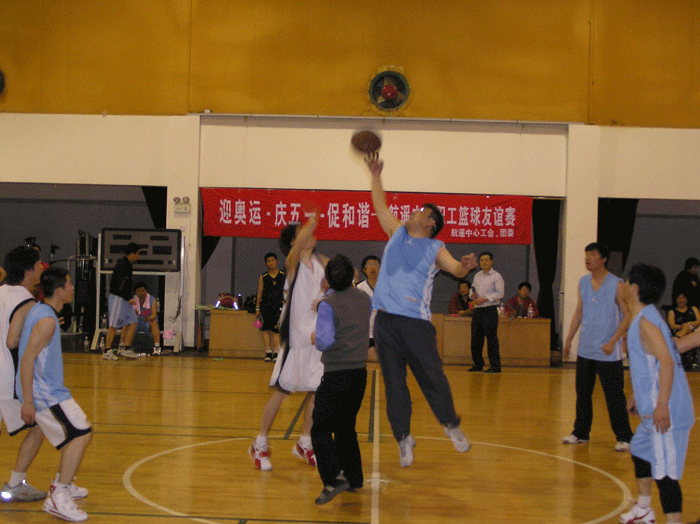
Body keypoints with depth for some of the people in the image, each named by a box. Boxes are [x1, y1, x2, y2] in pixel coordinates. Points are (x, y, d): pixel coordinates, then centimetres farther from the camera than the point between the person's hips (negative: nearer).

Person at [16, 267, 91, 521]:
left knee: (78, 432, 21)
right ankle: (58, 498, -20)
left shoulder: (40, 310, 11)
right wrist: (27, 401, -26)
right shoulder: (47, 320, -20)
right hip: (43, 393, -10)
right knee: (81, 434, -17)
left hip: (49, 390, 10)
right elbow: (27, 359, -24)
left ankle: (63, 483, 31)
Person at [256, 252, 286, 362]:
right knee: (265, 328, -2)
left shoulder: (284, 276, 8)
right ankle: (268, 352, 3)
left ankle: (276, 353, -6)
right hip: (265, 304, 2)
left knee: (276, 329, -10)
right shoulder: (263, 277, 10)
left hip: (278, 304, -2)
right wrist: (257, 308, 7)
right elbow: (259, 292, 11)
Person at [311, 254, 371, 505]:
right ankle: (354, 478, 22)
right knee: (346, 427, 19)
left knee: (321, 429, -3)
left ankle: (334, 479, -18)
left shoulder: (328, 304, -12)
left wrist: (316, 341, 1)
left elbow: (324, 341, -20)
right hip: (360, 371, 6)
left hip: (336, 375, -6)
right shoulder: (365, 299, 6)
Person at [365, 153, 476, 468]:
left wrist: (466, 266, -29)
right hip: (385, 318, 3)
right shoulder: (397, 233, 16)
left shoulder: (435, 249, 6)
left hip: (416, 321, -3)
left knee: (432, 378, 1)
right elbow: (380, 205, 23)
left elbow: (455, 269, -7)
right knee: (393, 383, 4)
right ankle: (403, 438, 13)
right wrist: (375, 176, 14)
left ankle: (451, 424, 22)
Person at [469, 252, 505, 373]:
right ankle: (478, 364, 18)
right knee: (475, 339, 8)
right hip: (477, 310, 7)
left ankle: (495, 366, -7)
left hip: (490, 310, -7)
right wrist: (473, 295, 1)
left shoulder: (496, 276, -2)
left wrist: (485, 299, -17)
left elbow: (500, 293, -10)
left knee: (491, 338, -9)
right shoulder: (477, 276, 18)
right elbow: (473, 289, 25)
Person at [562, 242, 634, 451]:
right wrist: (569, 339, 14)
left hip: (608, 353, -6)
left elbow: (628, 316, -10)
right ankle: (580, 433, 24)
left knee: (614, 397, -2)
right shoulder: (583, 282, 7)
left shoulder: (616, 285, -10)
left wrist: (612, 342, -18)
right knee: (582, 394, 12)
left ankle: (623, 437, 8)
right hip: (585, 349, 6)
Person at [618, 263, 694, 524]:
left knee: (664, 471, -13)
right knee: (639, 449, 27)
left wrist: (662, 405, -30)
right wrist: (636, 395, 33)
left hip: (666, 412, -11)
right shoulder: (644, 317, 15)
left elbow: (666, 362, -26)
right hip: (651, 408, 11)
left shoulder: (646, 321, -16)